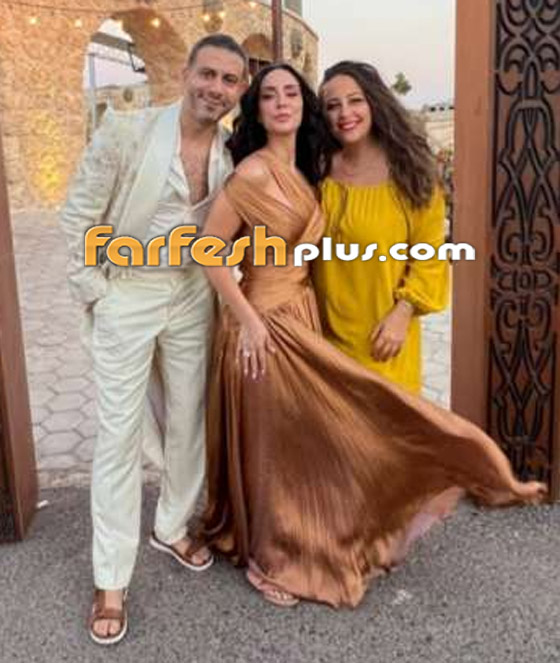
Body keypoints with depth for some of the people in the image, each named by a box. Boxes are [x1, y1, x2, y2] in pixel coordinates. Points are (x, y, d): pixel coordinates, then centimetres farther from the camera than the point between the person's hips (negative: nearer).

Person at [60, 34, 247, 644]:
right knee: (120, 434, 1)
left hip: (194, 297, 4)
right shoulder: (125, 132, -15)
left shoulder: (233, 156, -3)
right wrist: (95, 294, -10)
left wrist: (222, 287, 1)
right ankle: (111, 580, 15)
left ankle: (172, 528, 38)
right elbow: (77, 217, -10)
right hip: (126, 295, -4)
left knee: (189, 422, 14)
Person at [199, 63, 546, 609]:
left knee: (301, 438, 19)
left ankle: (290, 544, 39)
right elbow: (208, 248, -18)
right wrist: (247, 319, -19)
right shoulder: (254, 171, -15)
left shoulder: (303, 172, 10)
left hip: (300, 317, 8)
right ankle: (268, 557, 27)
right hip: (265, 323, -8)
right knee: (270, 443, 6)